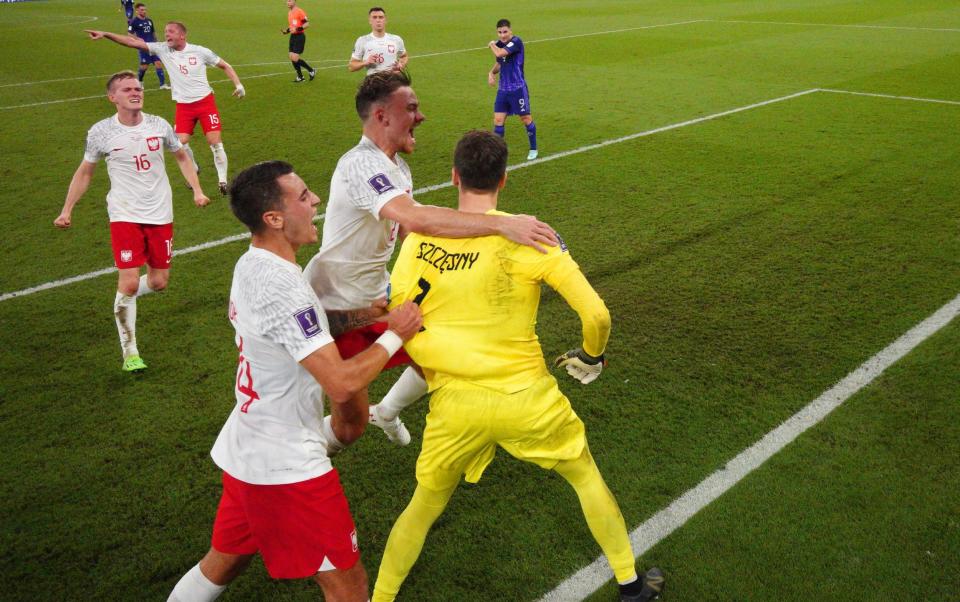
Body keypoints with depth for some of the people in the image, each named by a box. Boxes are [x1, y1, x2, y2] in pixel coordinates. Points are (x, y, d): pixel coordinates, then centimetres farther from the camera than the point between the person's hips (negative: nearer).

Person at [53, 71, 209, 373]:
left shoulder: (158, 125, -2)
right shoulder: (101, 132, -7)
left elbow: (182, 157, 15)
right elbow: (85, 172, 7)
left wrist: (197, 190, 4)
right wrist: (67, 210, 2)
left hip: (160, 214, 3)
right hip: (124, 215, -3)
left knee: (159, 282, 6)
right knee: (129, 281, -13)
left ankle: (122, 300, 40)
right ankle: (129, 351, 3)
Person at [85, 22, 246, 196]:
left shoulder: (200, 51, -7)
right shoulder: (162, 49, -1)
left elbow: (224, 66, 2)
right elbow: (133, 42, -5)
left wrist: (238, 84, -9)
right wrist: (105, 34, -10)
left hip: (205, 102, -3)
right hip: (183, 106, 3)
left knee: (215, 142, -9)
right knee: (181, 142, -7)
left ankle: (222, 180, 6)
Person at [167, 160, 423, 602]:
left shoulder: (250, 266, 4)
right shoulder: (281, 287, -26)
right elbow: (342, 382, -27)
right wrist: (394, 335, -14)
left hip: (246, 450, 9)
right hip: (284, 465, -9)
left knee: (222, 564, 26)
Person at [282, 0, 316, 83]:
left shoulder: (299, 11, -12)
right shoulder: (289, 13, 15)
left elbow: (307, 24, -16)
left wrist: (297, 29, -26)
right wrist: (286, 31, 9)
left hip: (299, 37, -8)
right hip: (292, 36, 9)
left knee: (295, 58, -13)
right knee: (292, 58, 5)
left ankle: (311, 71, 6)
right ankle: (300, 77, 17)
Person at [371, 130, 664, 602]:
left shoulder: (418, 241, -6)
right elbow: (596, 315, -14)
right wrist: (591, 357, 7)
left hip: (454, 404, 1)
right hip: (526, 397, -1)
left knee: (424, 507, 24)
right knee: (586, 476, 25)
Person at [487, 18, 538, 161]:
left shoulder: (516, 42, -17)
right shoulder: (499, 44, 6)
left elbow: (499, 53, -31)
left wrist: (492, 44, -9)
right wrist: (492, 73, 2)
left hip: (518, 88, -6)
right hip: (503, 89, 6)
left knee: (526, 118, 5)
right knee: (498, 120, 1)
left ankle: (533, 149, 20)